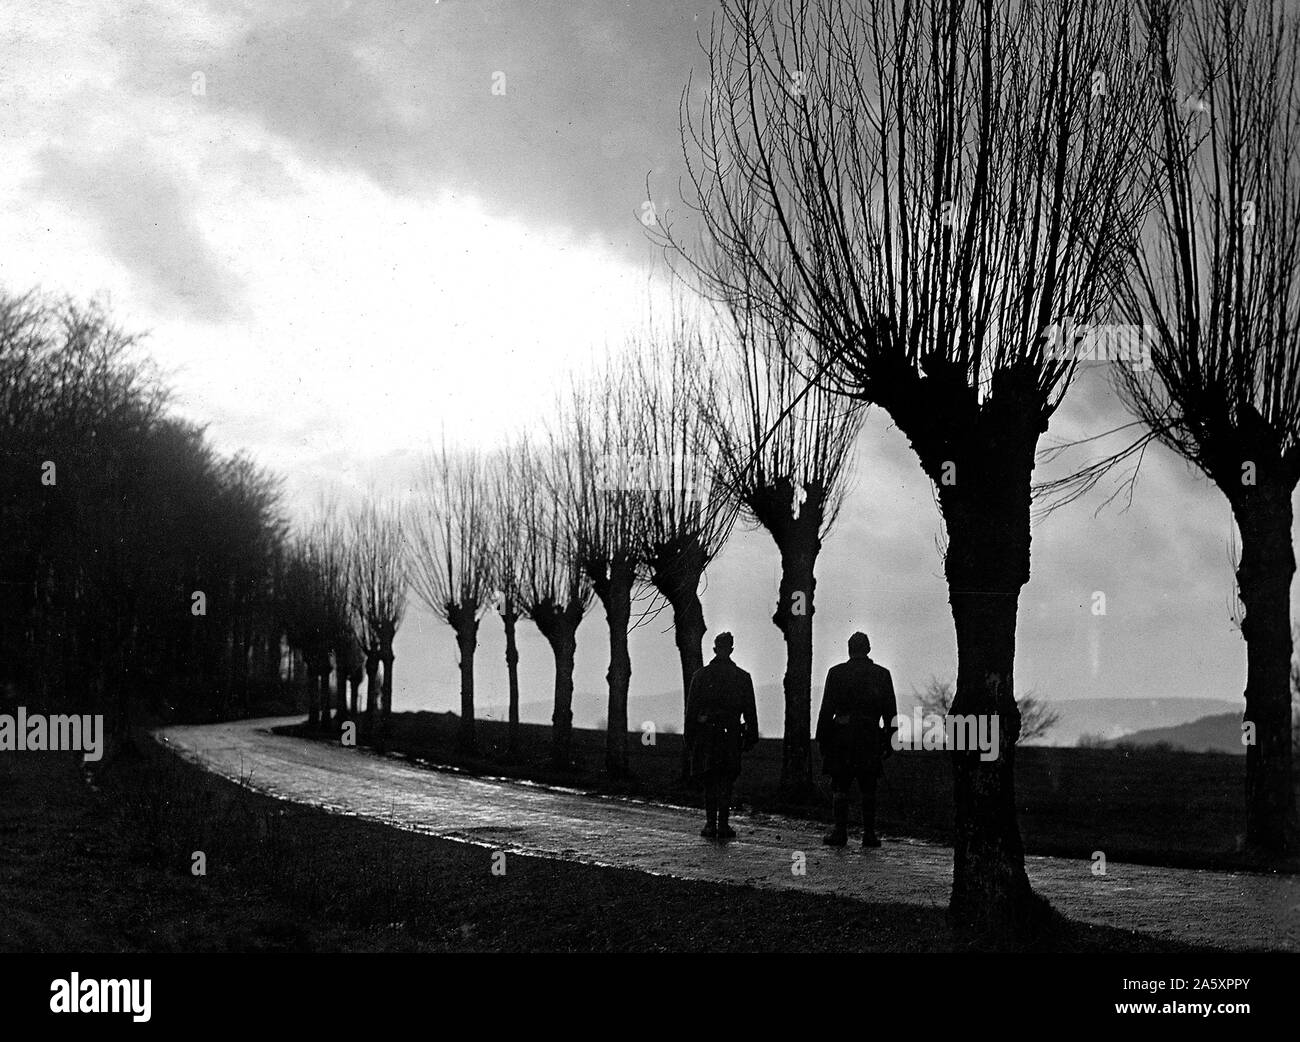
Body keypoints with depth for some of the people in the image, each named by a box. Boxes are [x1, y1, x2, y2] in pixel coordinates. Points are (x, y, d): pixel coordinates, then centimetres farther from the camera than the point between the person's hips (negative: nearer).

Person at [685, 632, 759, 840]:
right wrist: (751, 737, 8)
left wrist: (689, 738, 5)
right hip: (731, 735, 0)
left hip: (705, 735, 0)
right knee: (726, 783, 6)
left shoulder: (700, 675, 0)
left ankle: (711, 824, 4)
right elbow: (750, 711, 3)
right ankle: (723, 825, 1)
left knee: (709, 783, 10)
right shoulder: (743, 677, 1)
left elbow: (691, 710, 1)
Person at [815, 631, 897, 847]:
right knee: (868, 789, 7)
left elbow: (827, 708, -3)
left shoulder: (837, 673, -2)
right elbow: (890, 711, 6)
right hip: (871, 737, 2)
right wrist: (889, 740, 11)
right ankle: (869, 833, 6)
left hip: (842, 736, -2)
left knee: (839, 787, 4)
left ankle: (840, 832, -1)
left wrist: (821, 738, 1)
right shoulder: (882, 674, 5)